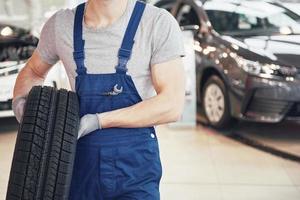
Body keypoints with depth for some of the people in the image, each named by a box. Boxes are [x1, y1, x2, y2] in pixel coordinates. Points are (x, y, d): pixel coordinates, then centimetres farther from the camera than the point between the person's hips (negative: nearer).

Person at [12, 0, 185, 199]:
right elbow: (33, 71, 20)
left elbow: (172, 106, -15)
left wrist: (98, 121, -20)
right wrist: (20, 101, -2)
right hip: (81, 163, 3)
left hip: (135, 169, -3)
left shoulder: (159, 22, -10)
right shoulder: (60, 24, 1)